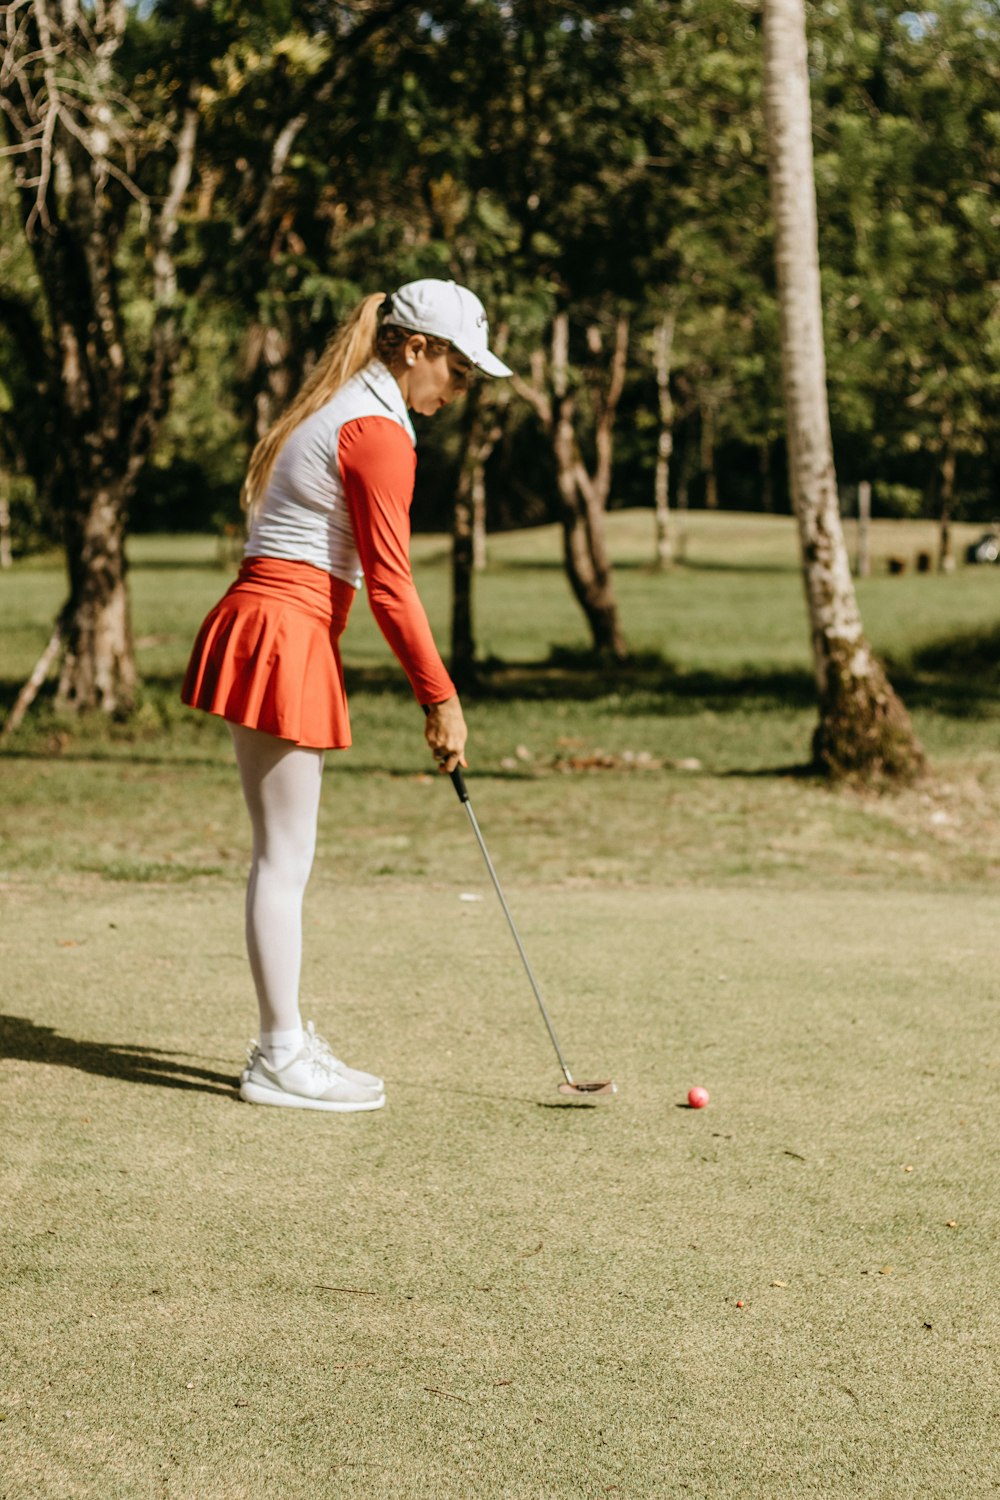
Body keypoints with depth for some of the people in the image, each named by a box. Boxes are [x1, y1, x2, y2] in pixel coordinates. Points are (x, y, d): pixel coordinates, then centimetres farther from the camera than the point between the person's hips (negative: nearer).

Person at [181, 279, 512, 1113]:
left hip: (263, 624, 10)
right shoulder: (379, 431, -12)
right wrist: (441, 698, -10)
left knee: (284, 852, 14)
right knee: (286, 856, -4)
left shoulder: (334, 410, 19)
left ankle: (286, 1038, 21)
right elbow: (390, 582, -15)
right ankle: (281, 1059, 2)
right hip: (286, 636, -10)